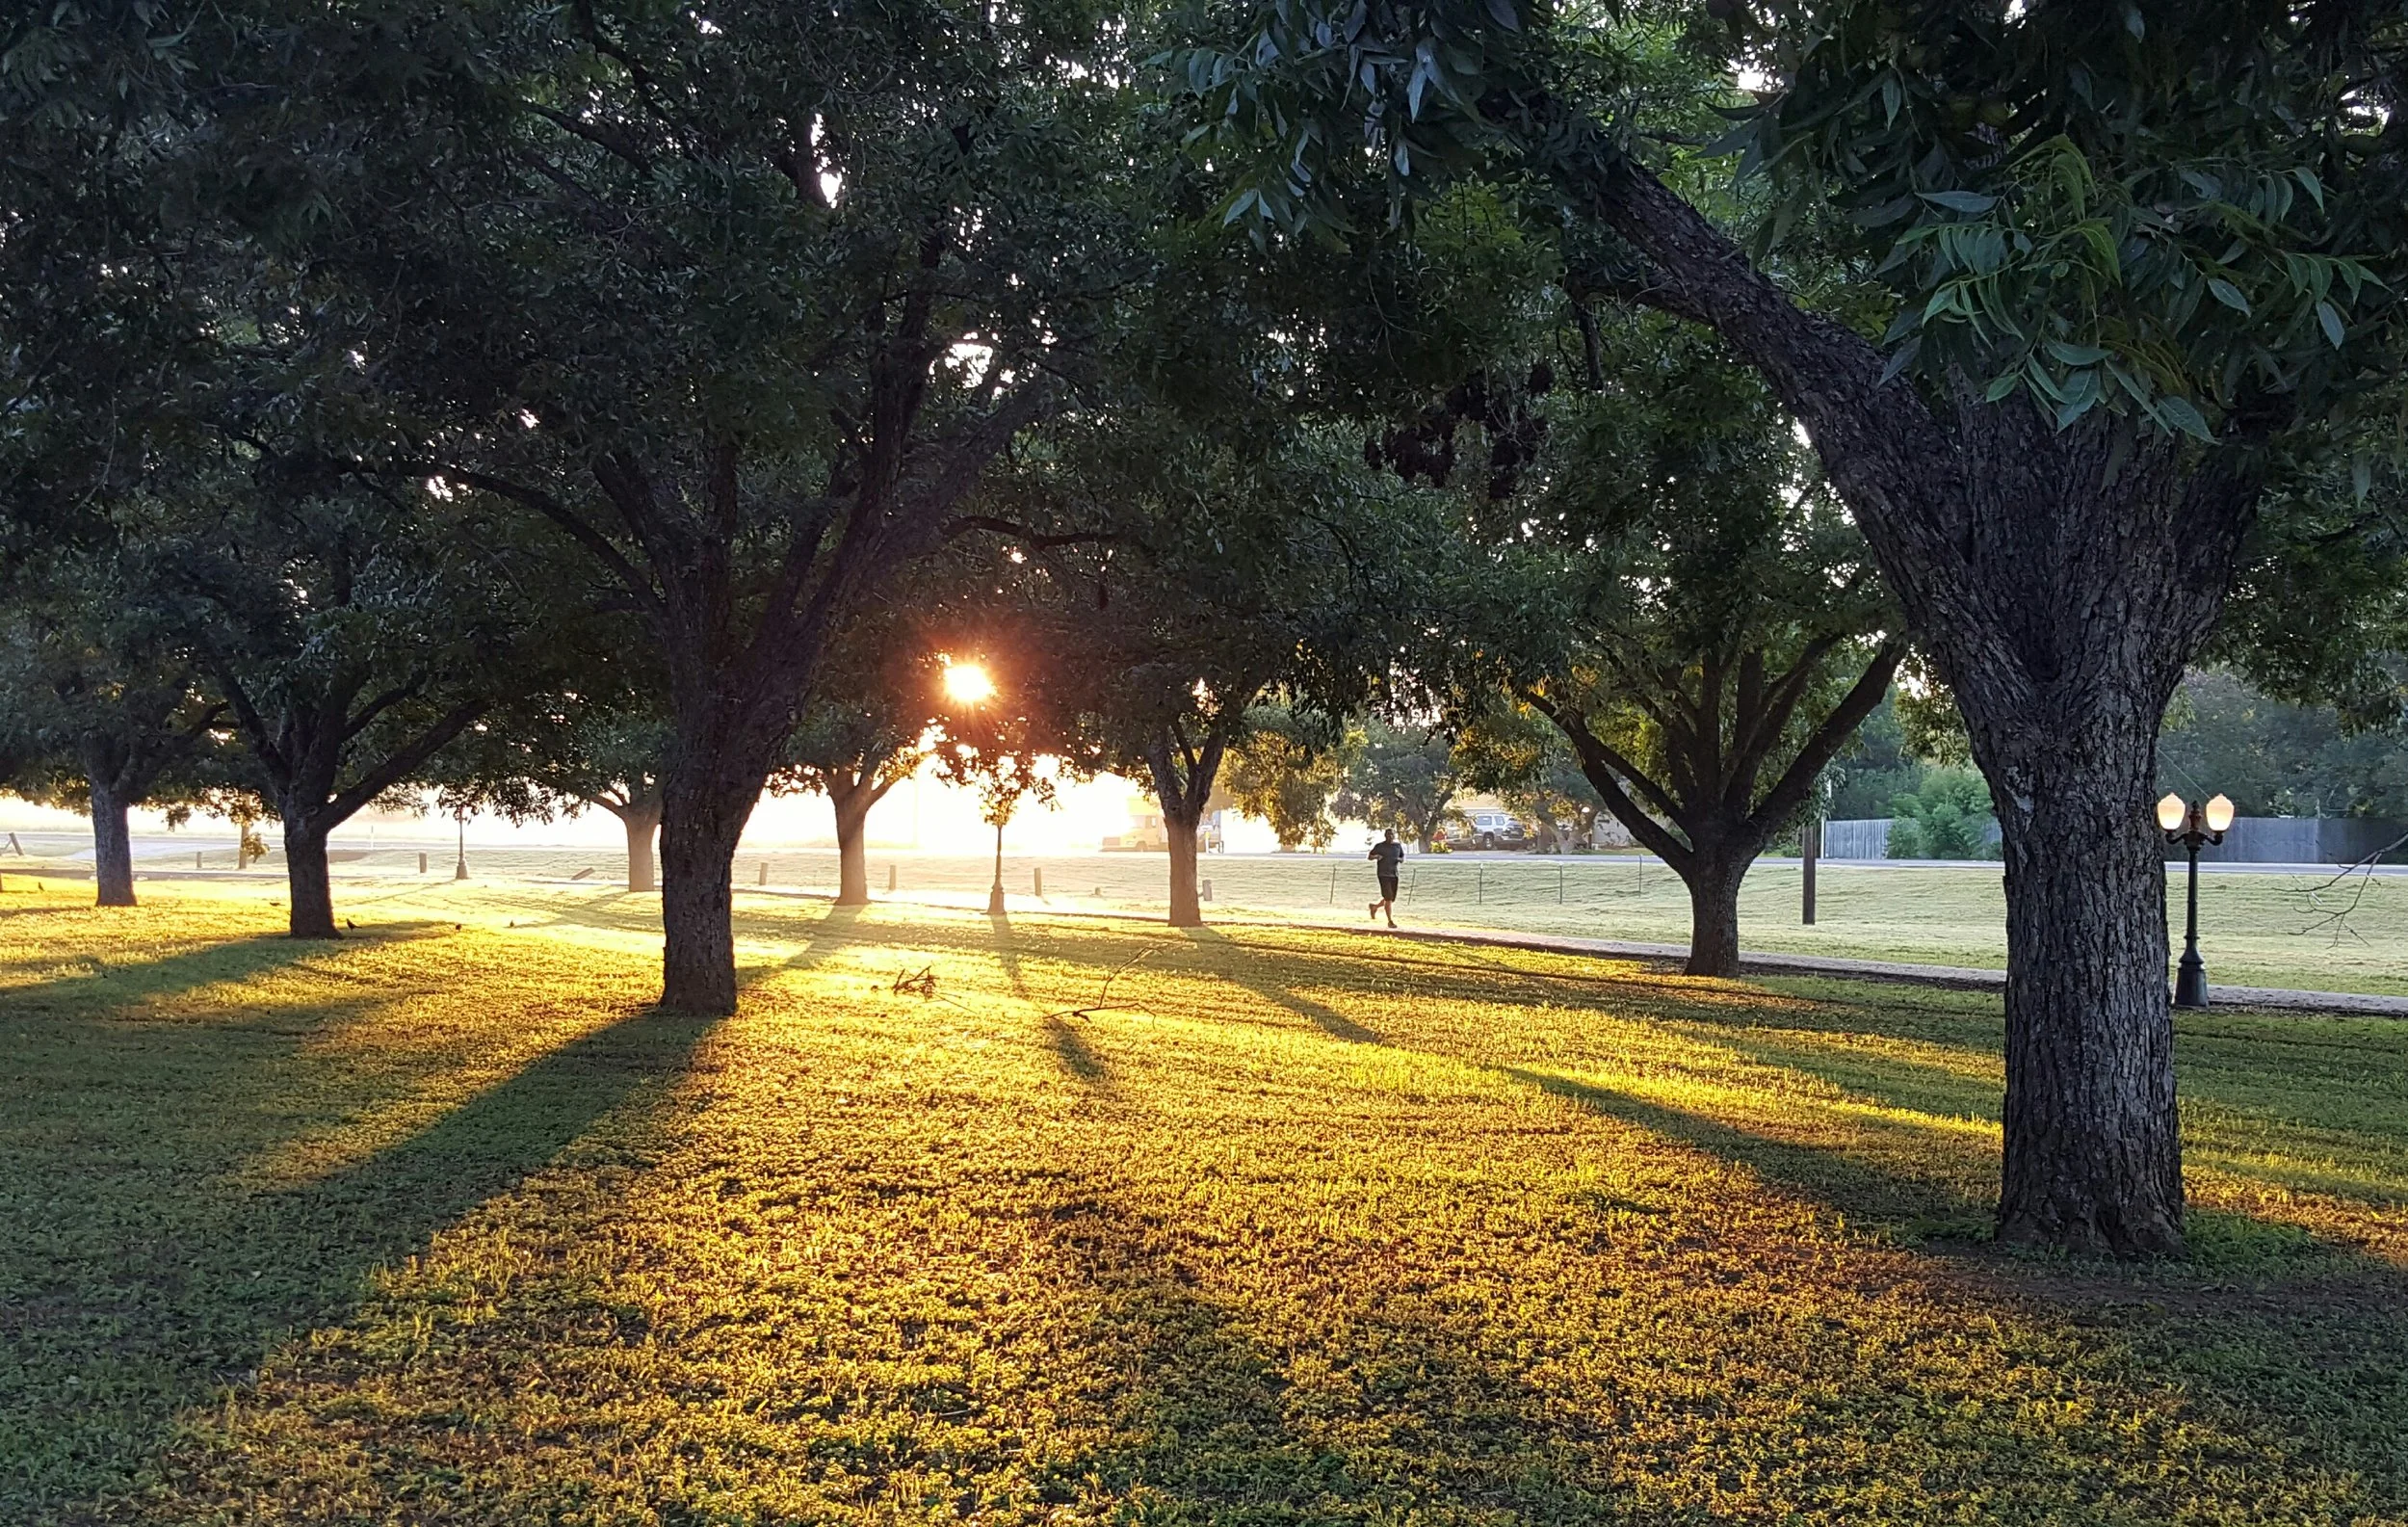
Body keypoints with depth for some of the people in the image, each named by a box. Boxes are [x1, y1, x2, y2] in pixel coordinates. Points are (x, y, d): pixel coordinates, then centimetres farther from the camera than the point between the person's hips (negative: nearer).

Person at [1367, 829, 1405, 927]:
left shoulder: (1398, 846, 8)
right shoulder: (1379, 846, -2)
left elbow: (1403, 858, 17)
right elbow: (1369, 856, 6)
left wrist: (1400, 860, -7)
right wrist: (1376, 857, -16)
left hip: (1394, 875, 5)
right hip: (1383, 874, -5)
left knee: (1391, 899, 10)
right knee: (1388, 898, -13)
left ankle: (1374, 906, 37)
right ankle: (1390, 921, -6)